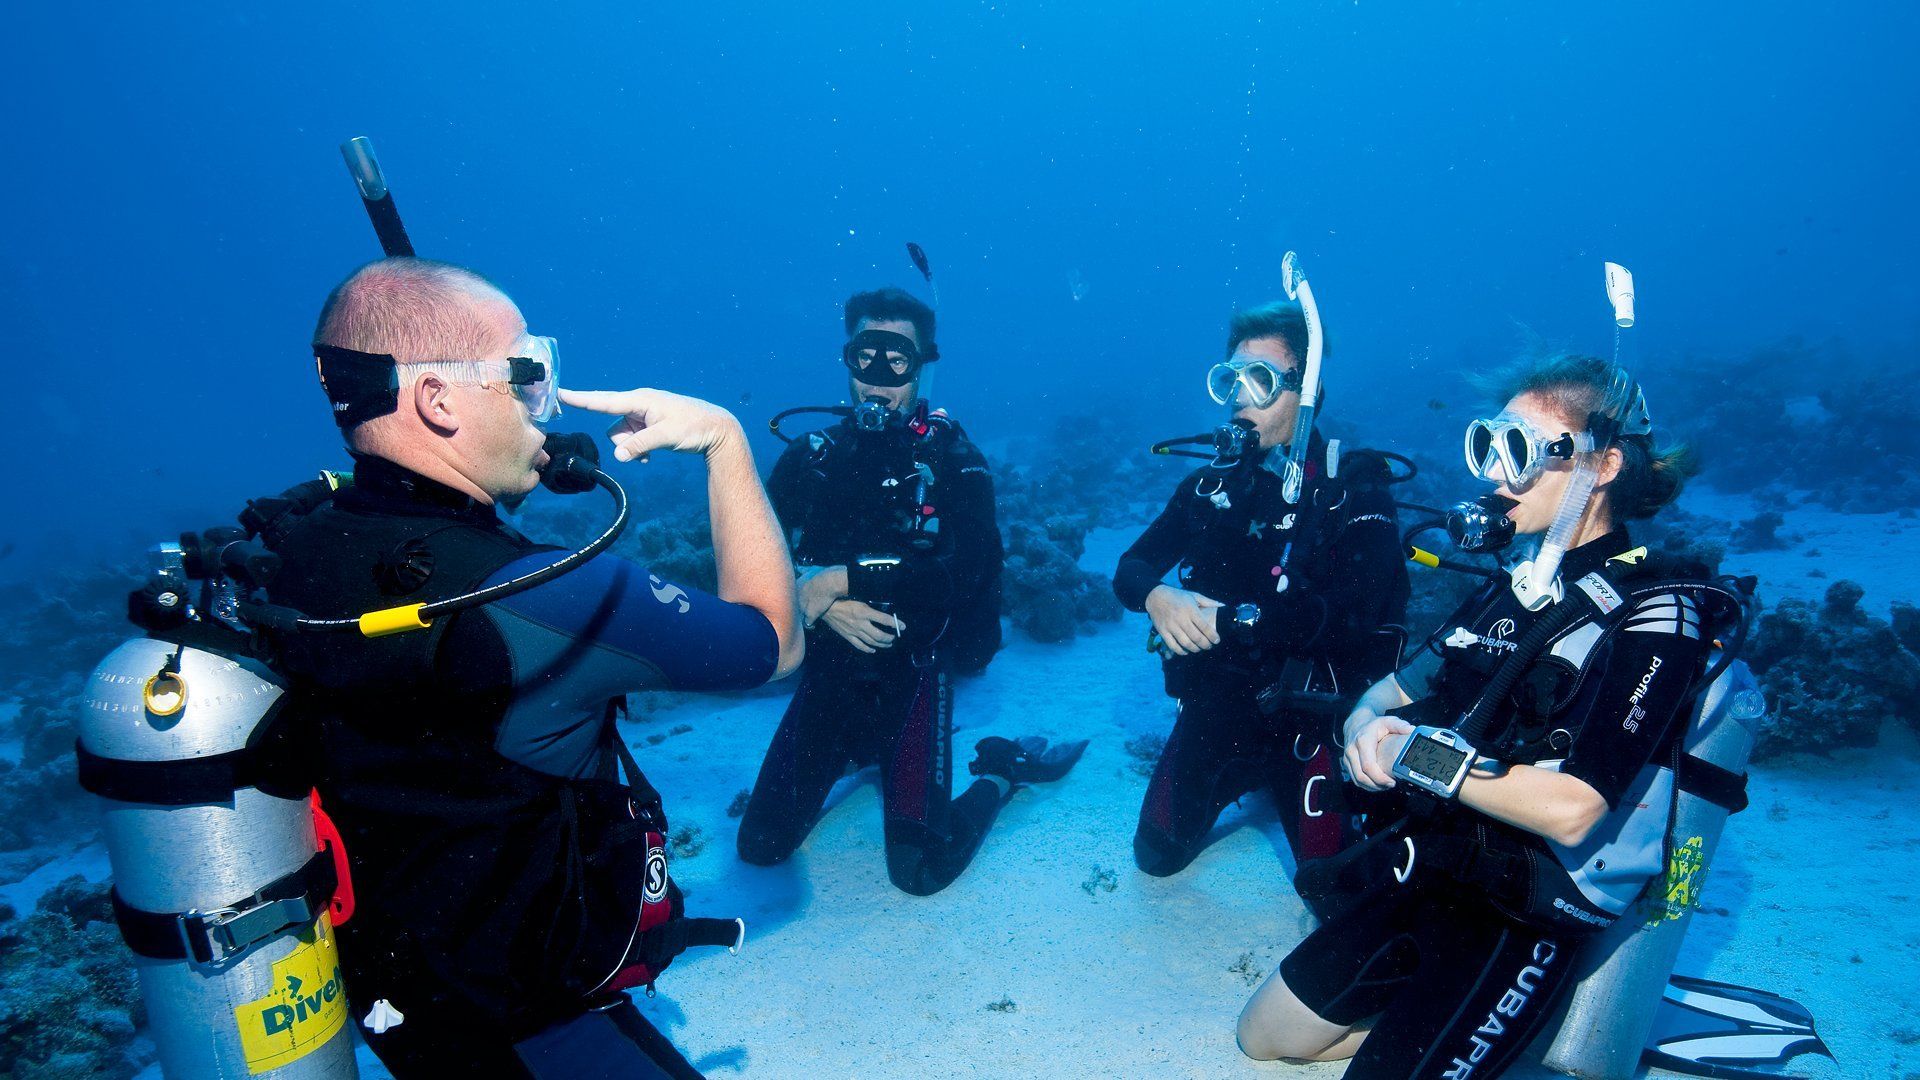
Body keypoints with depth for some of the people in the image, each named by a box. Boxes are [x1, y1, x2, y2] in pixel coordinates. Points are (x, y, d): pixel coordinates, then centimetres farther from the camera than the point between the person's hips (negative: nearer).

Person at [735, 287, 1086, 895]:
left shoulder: (953, 461, -6)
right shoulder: (810, 456, 4)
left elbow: (960, 573, -21)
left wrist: (843, 579, -23)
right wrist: (820, 603, -20)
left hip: (912, 674, -4)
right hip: (830, 672, 4)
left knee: (920, 871, -8)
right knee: (760, 846, 6)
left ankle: (1001, 770, 19)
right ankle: (864, 755, 30)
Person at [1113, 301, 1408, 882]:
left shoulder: (1353, 489, -13)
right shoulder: (1212, 482, 2)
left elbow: (1357, 612, -25)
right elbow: (1131, 567, 2)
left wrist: (1229, 619, -26)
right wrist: (1156, 598, -22)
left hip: (1306, 718, -4)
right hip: (1213, 705, 4)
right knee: (1157, 854, 14)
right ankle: (1246, 783, 38)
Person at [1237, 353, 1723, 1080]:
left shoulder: (1655, 611, -15)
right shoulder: (1514, 585, 6)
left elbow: (1570, 809, -25)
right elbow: (1389, 694, 11)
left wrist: (1410, 753, -17)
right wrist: (1368, 728, -13)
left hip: (1526, 922, -7)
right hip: (1428, 875, 7)